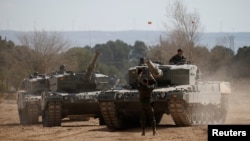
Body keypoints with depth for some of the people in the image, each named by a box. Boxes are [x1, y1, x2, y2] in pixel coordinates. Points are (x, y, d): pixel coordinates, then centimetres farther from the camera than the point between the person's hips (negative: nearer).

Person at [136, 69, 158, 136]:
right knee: (152, 118, 3)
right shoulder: (150, 88, -10)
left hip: (142, 105, 1)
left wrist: (140, 75, 29)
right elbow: (154, 82, 10)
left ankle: (143, 132, 5)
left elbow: (138, 82, 15)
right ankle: (154, 132, -1)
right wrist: (151, 75, 23)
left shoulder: (140, 88, -7)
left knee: (143, 119, 7)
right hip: (149, 104, -1)